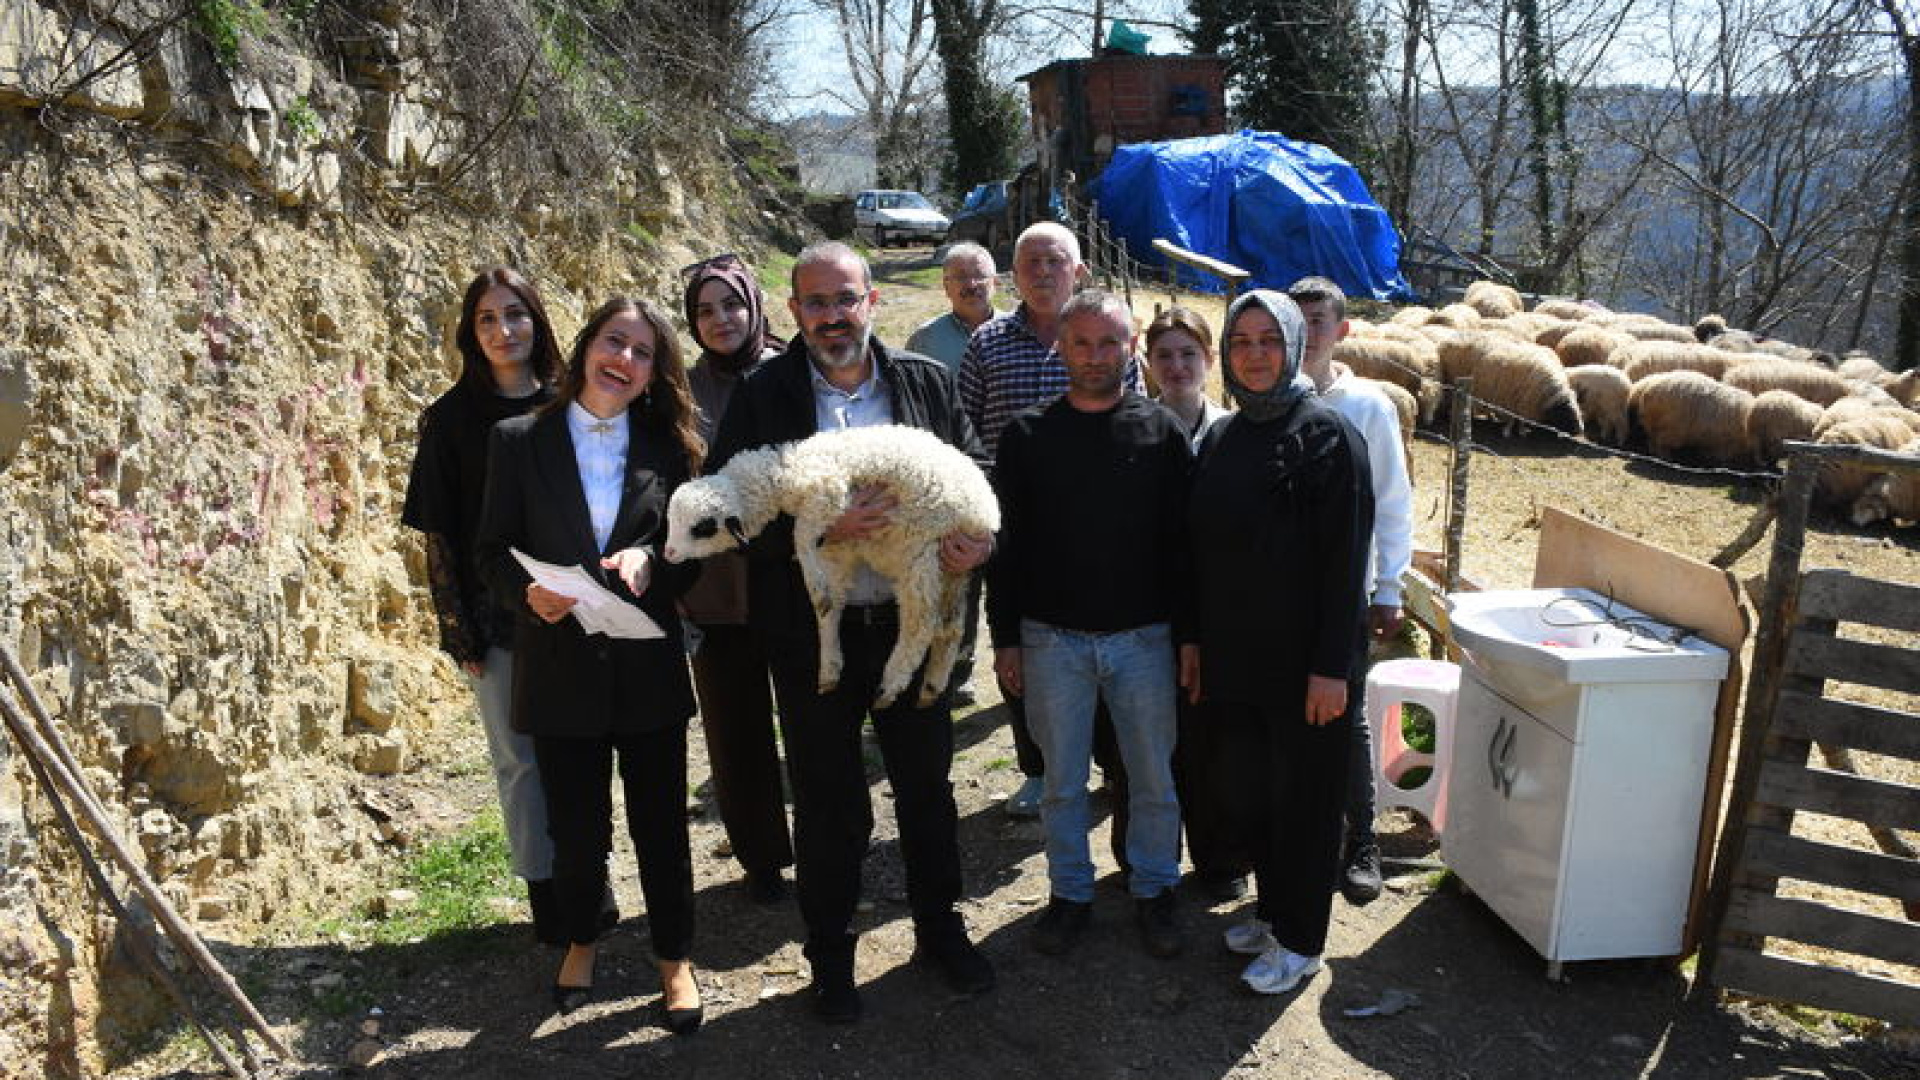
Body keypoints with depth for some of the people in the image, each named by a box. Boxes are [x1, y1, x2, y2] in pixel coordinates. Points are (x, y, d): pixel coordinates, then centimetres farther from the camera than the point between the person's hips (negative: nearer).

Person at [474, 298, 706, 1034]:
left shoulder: (668, 446, 1)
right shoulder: (520, 441, -2)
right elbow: (493, 552, 0)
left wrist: (649, 560, -18)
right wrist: (529, 590, -20)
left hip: (648, 669, 1)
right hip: (560, 670, 0)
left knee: (661, 823, 10)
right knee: (577, 829, 12)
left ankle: (675, 959, 31)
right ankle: (580, 940, 41)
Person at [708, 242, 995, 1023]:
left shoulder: (926, 383, 1)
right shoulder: (763, 396, -6)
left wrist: (979, 539, -13)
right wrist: (821, 531, -24)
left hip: (913, 623, 2)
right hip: (811, 632, -2)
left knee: (927, 787, 17)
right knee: (828, 805, 13)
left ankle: (940, 930, 40)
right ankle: (831, 957, 33)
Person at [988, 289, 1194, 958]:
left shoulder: (1162, 433, 0)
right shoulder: (1027, 435, 1)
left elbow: (1182, 541, 1)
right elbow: (1007, 543, 2)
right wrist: (1005, 638, -1)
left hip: (1144, 638, 0)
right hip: (1052, 639, 0)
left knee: (1155, 777, 10)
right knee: (1063, 781, 12)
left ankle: (1153, 890, 30)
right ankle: (1070, 892, 29)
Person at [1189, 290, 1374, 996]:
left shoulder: (1325, 435, -11)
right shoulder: (1221, 438, 8)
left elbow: (1345, 558, -14)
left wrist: (1331, 666, -16)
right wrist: (1197, 648, 10)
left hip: (1302, 659, -6)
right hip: (1233, 656, 6)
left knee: (1303, 797, 7)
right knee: (1243, 786, 16)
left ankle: (1300, 940, 24)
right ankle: (1272, 908, 37)